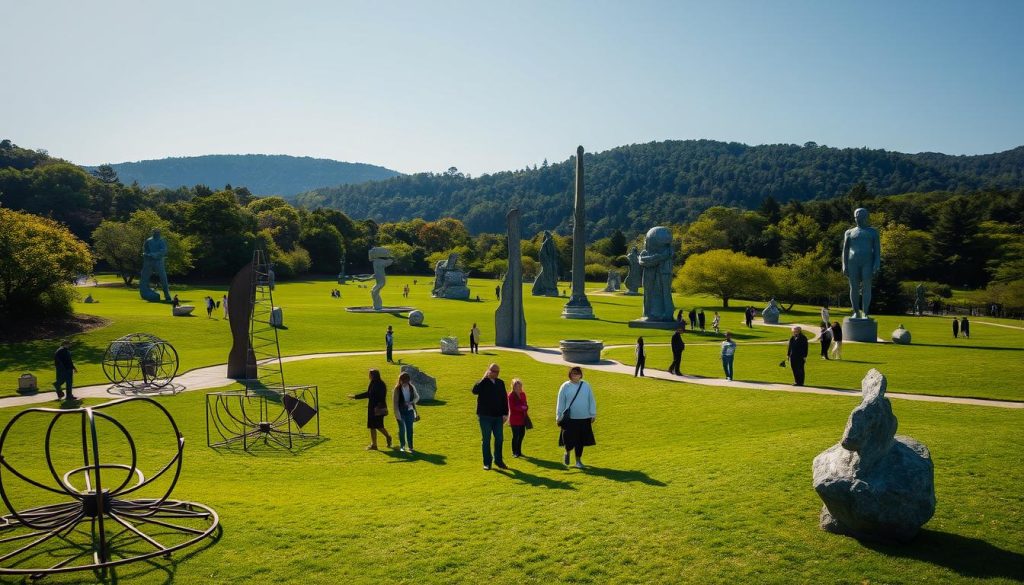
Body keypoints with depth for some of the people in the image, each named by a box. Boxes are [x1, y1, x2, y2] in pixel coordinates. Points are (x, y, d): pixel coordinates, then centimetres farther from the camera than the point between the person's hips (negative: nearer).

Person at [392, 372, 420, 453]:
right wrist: (397, 414, -14)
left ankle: (410, 447, 11)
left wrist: (411, 402, -9)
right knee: (402, 429, 1)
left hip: (410, 411, 3)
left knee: (410, 429, 3)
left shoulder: (412, 387, 0)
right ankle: (402, 446, 17)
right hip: (401, 412, -3)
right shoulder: (397, 389, -9)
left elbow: (417, 397, 11)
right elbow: (395, 402, -9)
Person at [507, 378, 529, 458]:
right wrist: (521, 408, -22)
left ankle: (519, 451, 23)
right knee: (516, 435, -4)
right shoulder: (511, 395, -11)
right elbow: (512, 407, -16)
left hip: (522, 418, 7)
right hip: (515, 419, -7)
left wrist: (526, 407, -2)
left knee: (522, 434, 10)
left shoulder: (522, 394, 10)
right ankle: (514, 452, 8)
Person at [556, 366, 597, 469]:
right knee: (569, 441, -5)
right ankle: (567, 452, 28)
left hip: (584, 418, 2)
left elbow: (591, 400, 8)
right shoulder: (565, 386, -3)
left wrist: (593, 414, 6)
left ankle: (578, 460, 27)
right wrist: (559, 417, 2)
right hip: (570, 419, -2)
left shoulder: (586, 385, 3)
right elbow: (560, 403, 2)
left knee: (580, 441, 9)